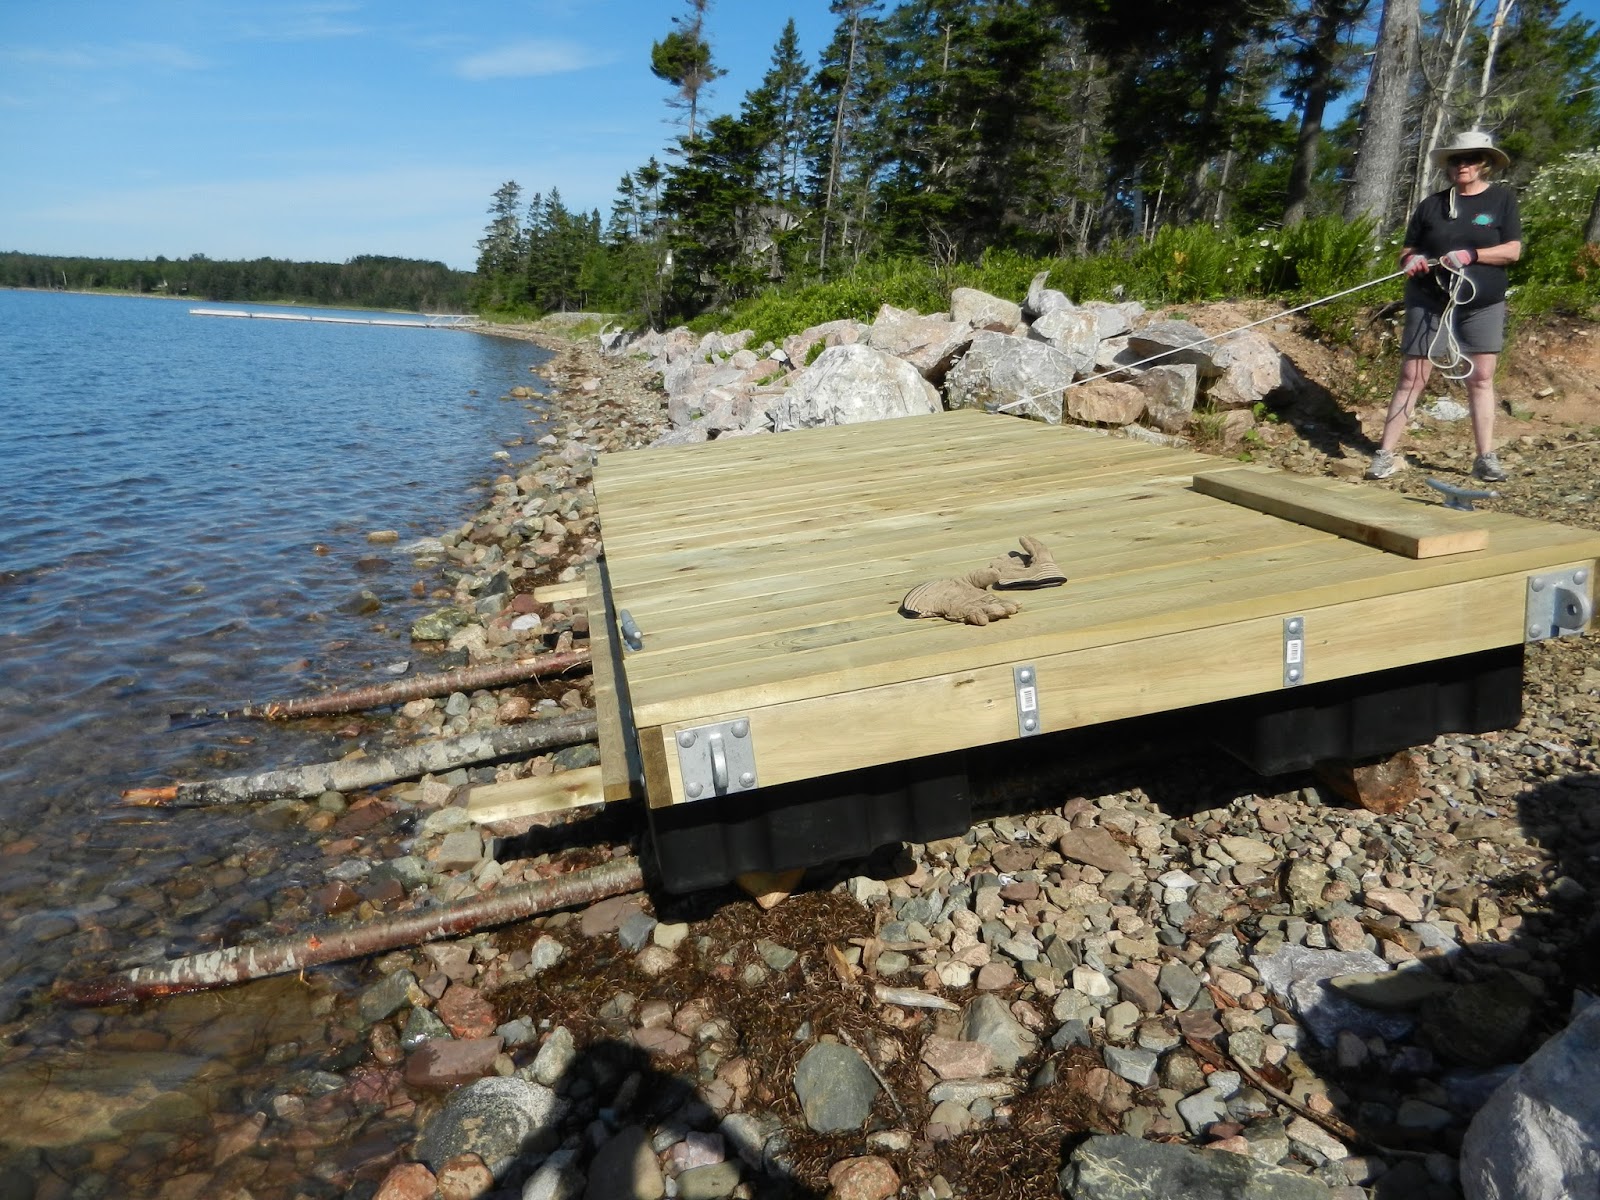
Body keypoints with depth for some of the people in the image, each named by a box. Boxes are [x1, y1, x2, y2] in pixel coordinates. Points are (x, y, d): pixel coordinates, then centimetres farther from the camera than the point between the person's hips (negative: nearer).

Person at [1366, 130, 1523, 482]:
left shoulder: (1502, 198, 4)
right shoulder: (1432, 204, 7)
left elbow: (1513, 250, -3)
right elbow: (1407, 250, 12)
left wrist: (1471, 255, -19)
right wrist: (1409, 260, -12)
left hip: (1482, 304, 0)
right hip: (1430, 303, 0)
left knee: (1481, 377, 1)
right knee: (1412, 377, -4)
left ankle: (1486, 457, 7)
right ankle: (1385, 454, -3)